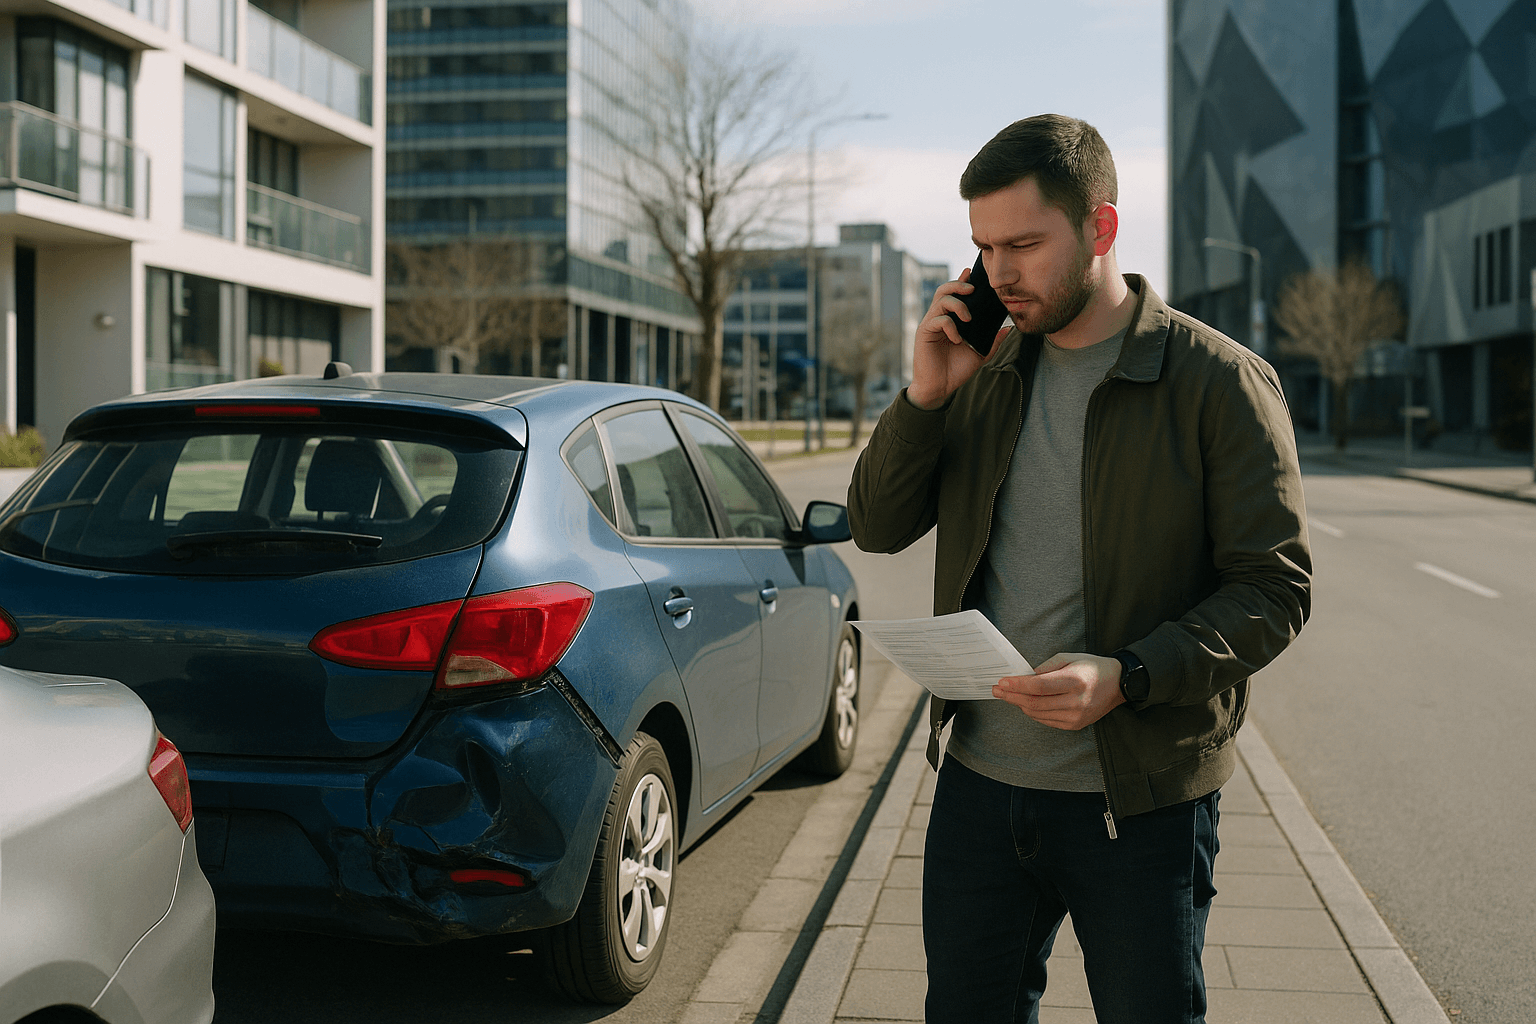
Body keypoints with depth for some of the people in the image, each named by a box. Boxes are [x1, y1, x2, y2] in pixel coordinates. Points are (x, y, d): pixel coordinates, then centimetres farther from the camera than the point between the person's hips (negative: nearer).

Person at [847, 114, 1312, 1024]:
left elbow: (1275, 590, -12)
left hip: (1140, 804, -4)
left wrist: (1128, 676, -26)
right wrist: (924, 398, -8)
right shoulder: (984, 373, 7)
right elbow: (878, 528, 8)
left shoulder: (1220, 381, -9)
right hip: (980, 783, 5)